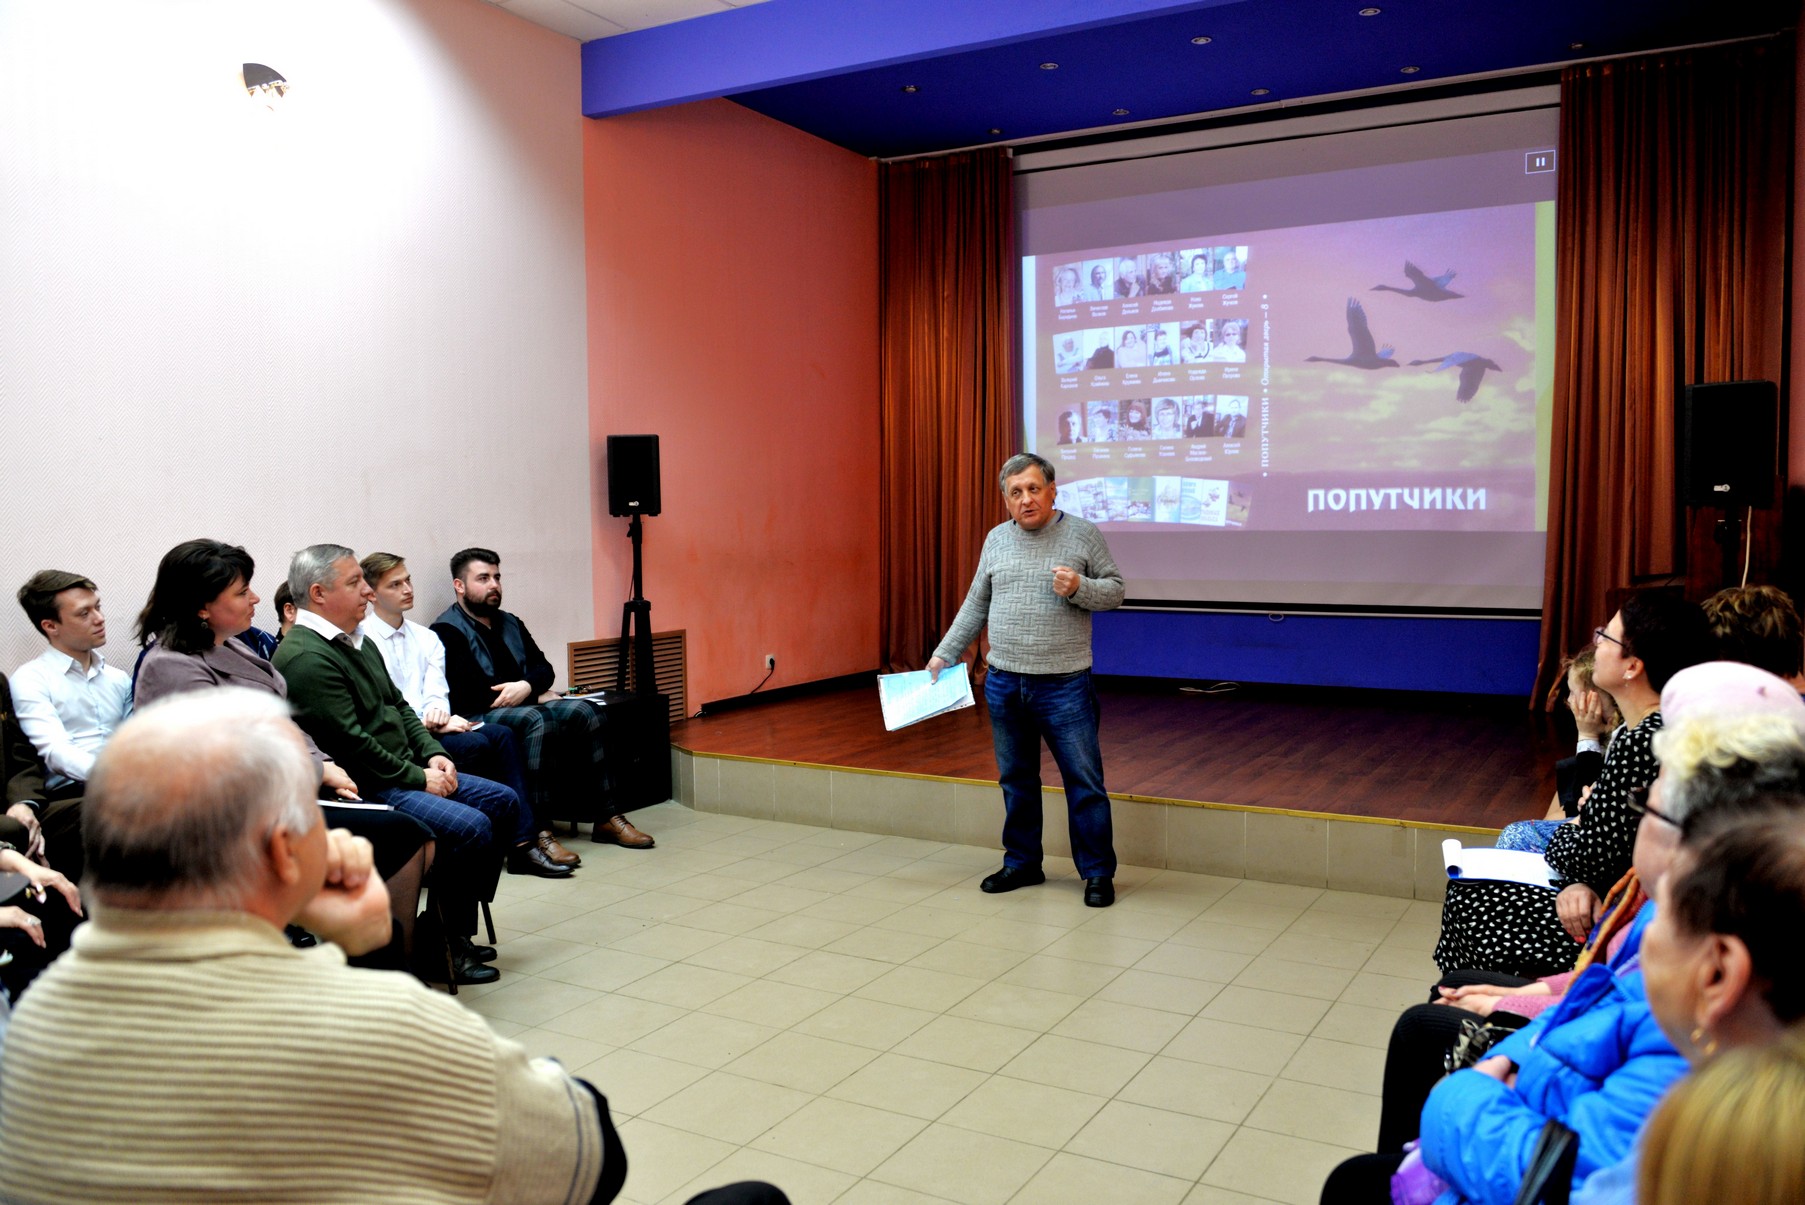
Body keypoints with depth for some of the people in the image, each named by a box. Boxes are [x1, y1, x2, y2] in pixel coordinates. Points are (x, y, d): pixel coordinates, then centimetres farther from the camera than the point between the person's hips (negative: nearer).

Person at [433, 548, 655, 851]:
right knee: (535, 720, -35)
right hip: (478, 719, -7)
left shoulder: (510, 623, 20)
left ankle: (606, 817, -14)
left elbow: (543, 667, 18)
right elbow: (467, 695, -16)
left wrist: (527, 686, -9)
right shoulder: (446, 631, -6)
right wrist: (536, 695, -9)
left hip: (523, 707, 8)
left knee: (582, 712, -16)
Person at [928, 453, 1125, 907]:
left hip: (1064, 685, -4)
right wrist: (944, 653, 13)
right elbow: (975, 606, 15)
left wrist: (1079, 588, -18)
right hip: (1004, 684, 4)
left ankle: (1097, 873, 11)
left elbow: (1114, 590, 1)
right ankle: (1022, 863, 27)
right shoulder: (996, 539, 9)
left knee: (1084, 782, 0)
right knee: (1016, 780, 14)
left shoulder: (1083, 534, -2)